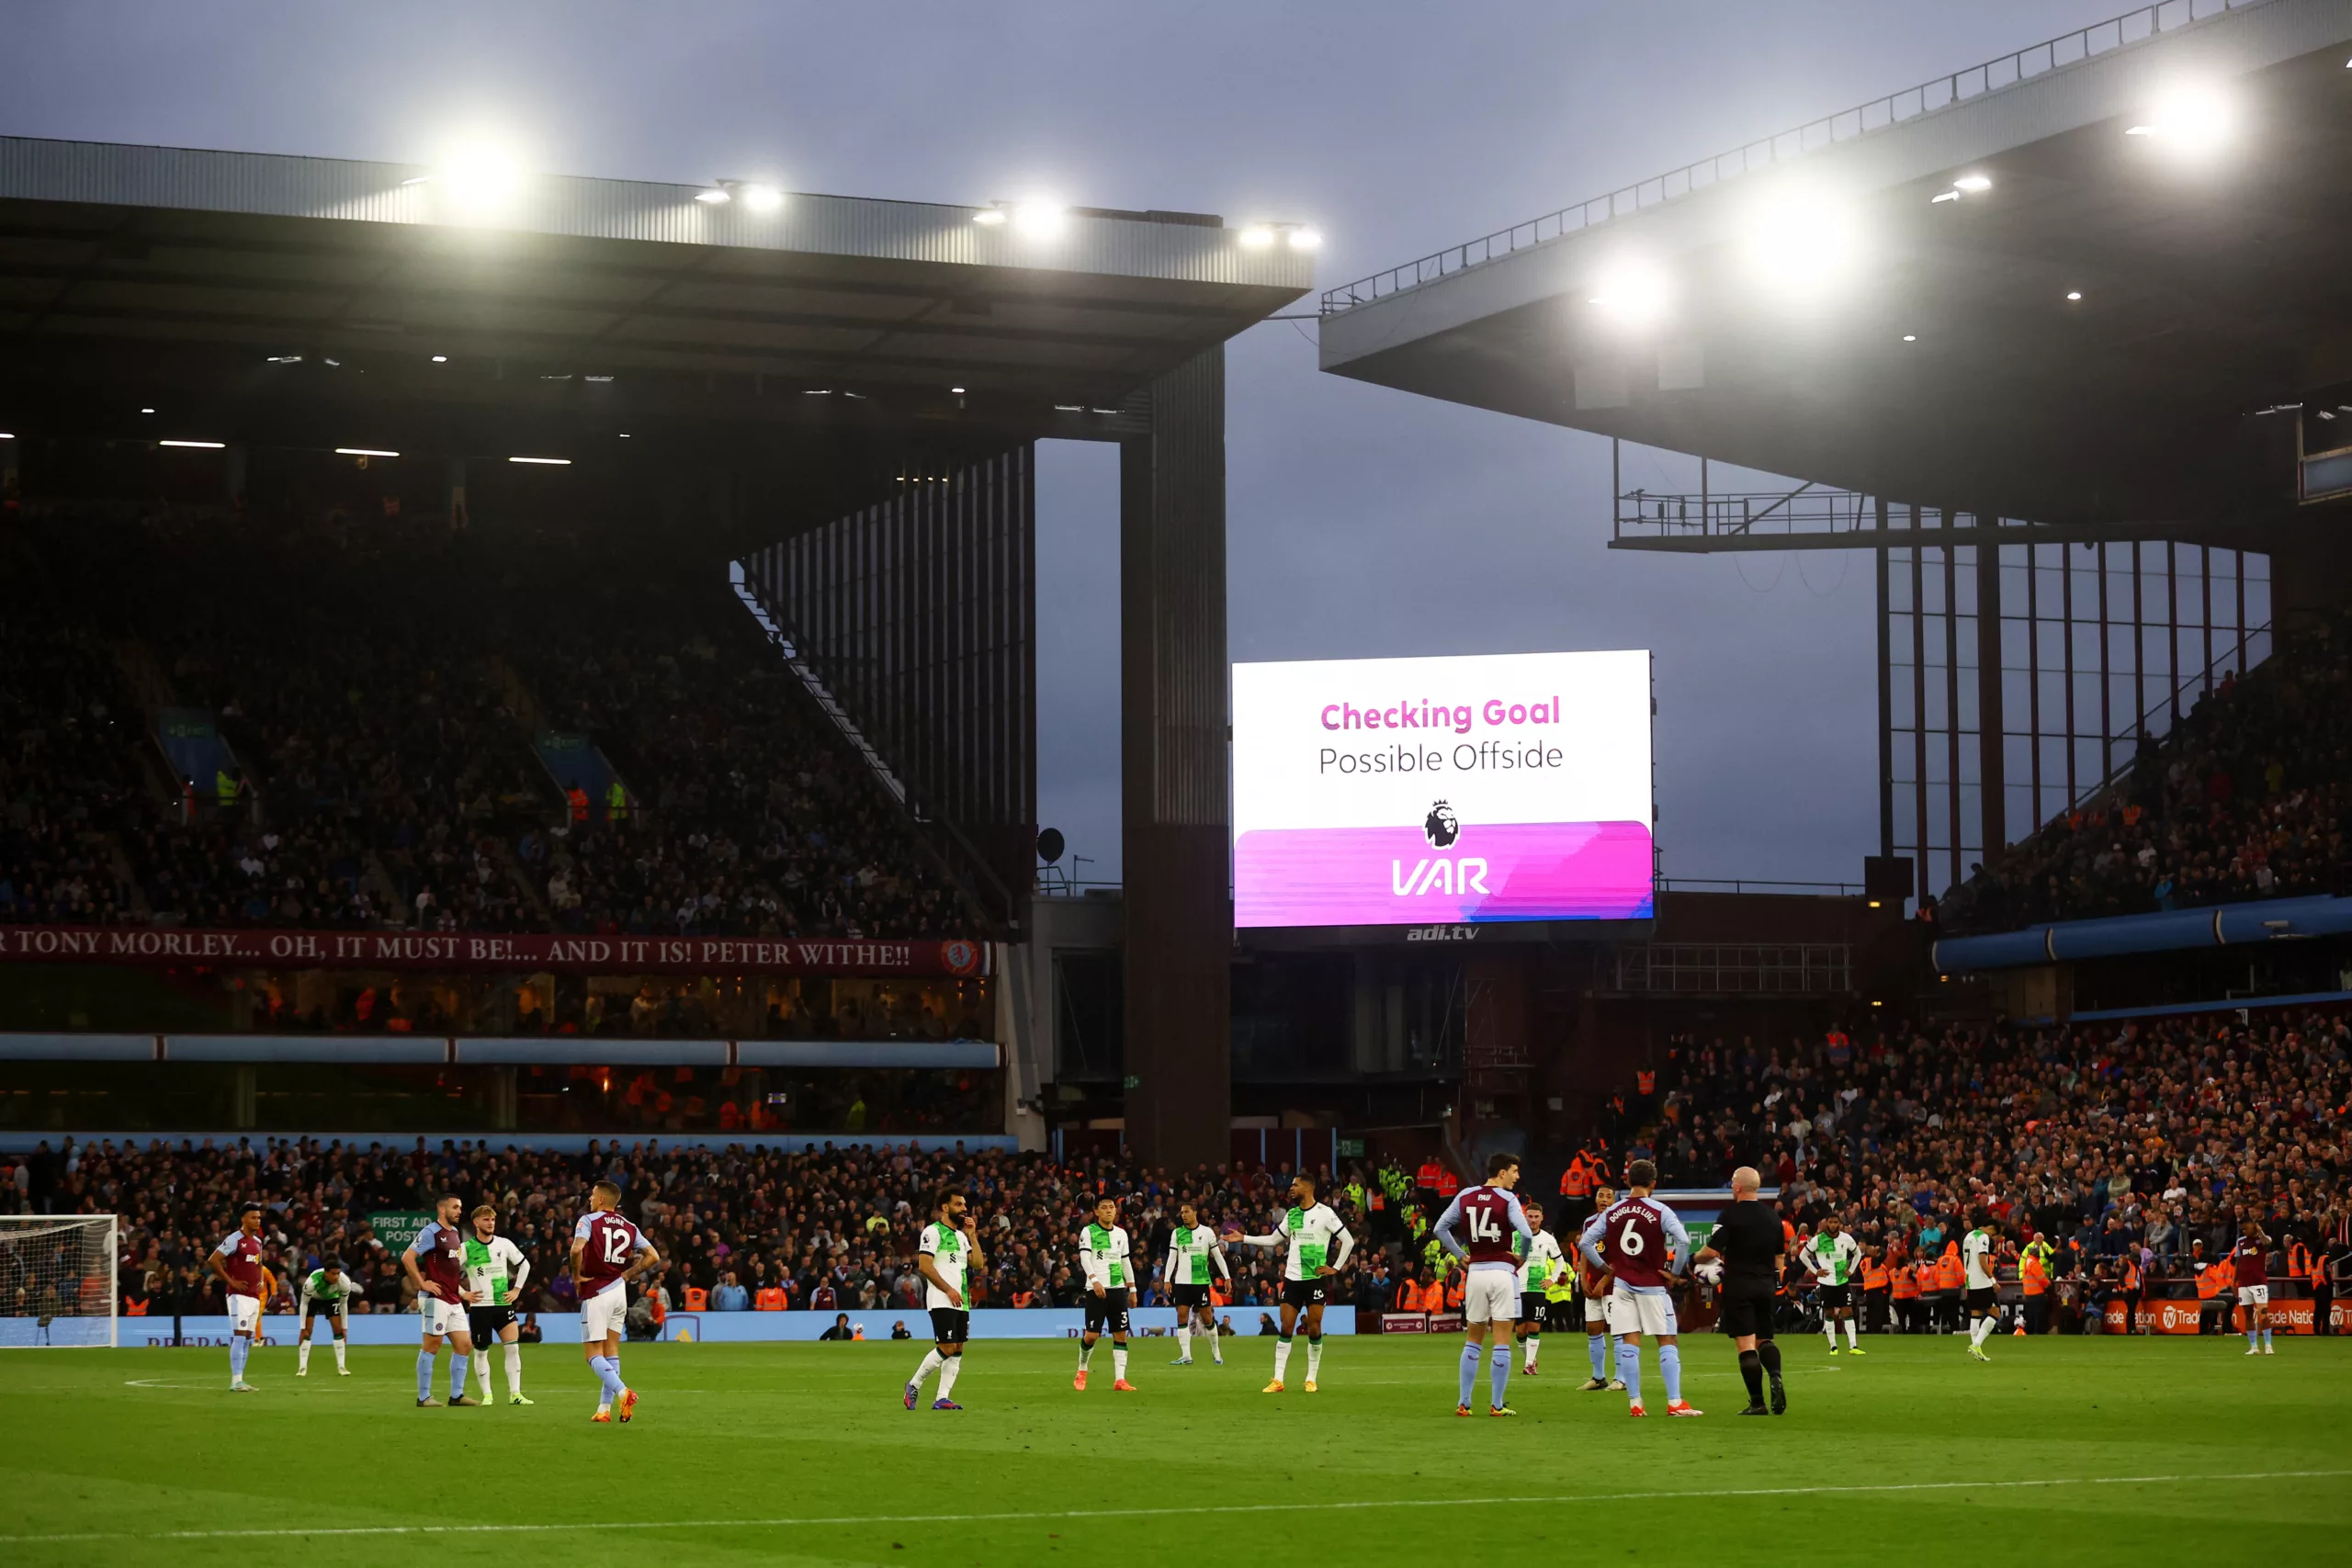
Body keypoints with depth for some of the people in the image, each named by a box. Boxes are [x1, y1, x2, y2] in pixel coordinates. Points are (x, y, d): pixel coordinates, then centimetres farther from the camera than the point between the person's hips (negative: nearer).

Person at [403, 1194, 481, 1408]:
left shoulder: (454, 1233, 16)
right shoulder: (431, 1232, -11)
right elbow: (407, 1257, -18)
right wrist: (422, 1284, -17)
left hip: (454, 1300, 9)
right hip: (436, 1299, -9)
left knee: (464, 1345, 6)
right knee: (432, 1345, -5)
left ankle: (457, 1395, 12)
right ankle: (423, 1397, 1)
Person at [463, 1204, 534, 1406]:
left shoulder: (504, 1244, 3)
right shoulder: (467, 1248, -6)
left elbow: (524, 1264, 17)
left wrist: (517, 1289, 9)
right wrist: (463, 1293, -5)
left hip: (503, 1304, 2)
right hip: (480, 1306, -2)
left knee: (513, 1347, -8)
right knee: (481, 1351, 3)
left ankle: (515, 1394, -4)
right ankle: (487, 1395, 13)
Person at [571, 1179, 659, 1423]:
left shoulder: (589, 1220, -8)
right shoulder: (629, 1226, 8)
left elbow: (577, 1248, -26)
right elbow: (653, 1256, 3)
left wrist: (577, 1274, -10)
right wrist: (627, 1274, 8)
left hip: (596, 1293, -6)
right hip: (619, 1291, 6)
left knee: (593, 1354, -4)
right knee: (611, 1352, 11)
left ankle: (622, 1391, -24)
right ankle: (605, 1408, 10)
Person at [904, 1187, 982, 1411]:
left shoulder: (961, 1235, 19)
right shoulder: (933, 1232, -6)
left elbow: (977, 1262, 13)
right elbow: (924, 1265, -14)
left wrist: (972, 1235, 6)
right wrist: (948, 1290, -16)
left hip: (961, 1301, 8)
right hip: (942, 1300, -8)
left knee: (957, 1350, 3)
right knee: (946, 1348, -13)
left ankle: (942, 1399, 4)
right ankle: (914, 1385, 3)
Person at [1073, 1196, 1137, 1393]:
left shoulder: (1121, 1233, 14)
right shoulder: (1088, 1232, -2)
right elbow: (1084, 1258, -13)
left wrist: (1132, 1288, 18)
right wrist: (1094, 1280, -27)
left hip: (1117, 1288, 5)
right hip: (1096, 1288, -5)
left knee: (1121, 1334, -1)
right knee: (1092, 1334, -7)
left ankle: (1119, 1380, -1)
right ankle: (1082, 1372, 18)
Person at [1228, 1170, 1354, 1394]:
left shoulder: (1324, 1213, -7)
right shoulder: (1292, 1214, 9)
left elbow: (1348, 1241, -4)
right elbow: (1273, 1239, 18)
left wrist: (1335, 1267, -6)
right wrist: (1243, 1238, 13)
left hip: (1316, 1278, -4)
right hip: (1292, 1278, 4)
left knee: (1314, 1329, -3)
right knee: (1286, 1328, -1)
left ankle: (1311, 1379, 8)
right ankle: (1278, 1380, -1)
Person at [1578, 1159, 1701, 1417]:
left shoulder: (1611, 1212, 3)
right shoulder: (1660, 1211, -8)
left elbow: (1585, 1243, 3)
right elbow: (1683, 1240, -20)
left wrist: (1606, 1267, 10)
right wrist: (1675, 1272, -9)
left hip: (1622, 1284, 3)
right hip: (1653, 1285, -3)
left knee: (1629, 1342, 4)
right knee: (1667, 1342, 3)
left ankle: (1634, 1403, 3)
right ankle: (1675, 1403, -1)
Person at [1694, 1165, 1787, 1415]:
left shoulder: (1731, 1215, -11)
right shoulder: (1772, 1216, 8)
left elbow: (1712, 1251, -15)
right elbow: (1779, 1256, 14)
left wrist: (1694, 1259, 5)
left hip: (1739, 1285, -5)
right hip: (1766, 1285, 6)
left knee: (1746, 1344, -4)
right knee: (1764, 1339, 15)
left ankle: (1757, 1402, -7)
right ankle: (1775, 1376, -15)